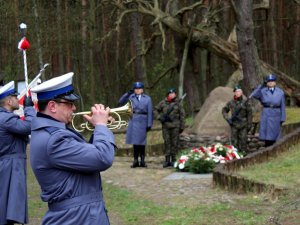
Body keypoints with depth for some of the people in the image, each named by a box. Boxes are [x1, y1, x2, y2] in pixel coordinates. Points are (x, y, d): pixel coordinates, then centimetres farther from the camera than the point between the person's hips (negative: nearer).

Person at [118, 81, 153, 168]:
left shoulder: (147, 98, 4)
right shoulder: (131, 97, 6)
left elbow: (150, 112, 1)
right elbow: (121, 102, 0)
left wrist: (149, 124, -4)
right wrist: (128, 93, -10)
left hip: (143, 121, -1)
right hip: (134, 121, 1)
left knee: (141, 142, 3)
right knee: (135, 141, 2)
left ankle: (142, 161, 10)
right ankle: (135, 161, 8)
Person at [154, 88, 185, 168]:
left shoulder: (178, 103, 2)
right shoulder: (163, 103, 6)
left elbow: (182, 115, 4)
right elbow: (155, 110, 14)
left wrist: (182, 127, 0)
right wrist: (159, 117, -3)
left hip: (175, 126, -1)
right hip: (166, 126, 1)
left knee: (174, 143, 0)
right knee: (167, 142, 2)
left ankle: (173, 160, 7)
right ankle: (167, 160, 6)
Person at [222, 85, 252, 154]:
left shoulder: (245, 102, -1)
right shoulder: (230, 103, 3)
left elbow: (249, 114, 2)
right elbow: (224, 111, 16)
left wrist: (249, 124, -1)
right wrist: (227, 119, 1)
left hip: (243, 125, -1)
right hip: (234, 125, 1)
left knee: (243, 140, -1)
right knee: (234, 141, 2)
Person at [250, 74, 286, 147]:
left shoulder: (280, 92, 4)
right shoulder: (263, 91, 2)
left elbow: (282, 106, 5)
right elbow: (253, 95, -17)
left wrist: (282, 118, 1)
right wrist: (261, 85, -18)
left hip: (276, 116, 1)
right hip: (266, 115, -1)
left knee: (274, 137, 4)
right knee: (267, 136, -1)